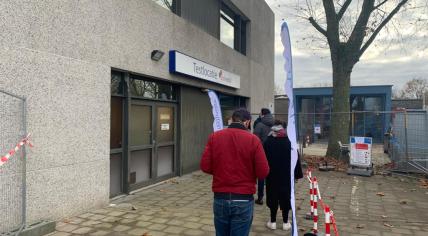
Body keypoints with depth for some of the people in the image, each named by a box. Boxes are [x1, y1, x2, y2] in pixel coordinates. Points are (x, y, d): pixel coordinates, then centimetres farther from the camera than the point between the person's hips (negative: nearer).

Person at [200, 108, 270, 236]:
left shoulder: (214, 137, -2)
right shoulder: (253, 139, -9)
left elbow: (205, 167, -4)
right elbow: (263, 172, -11)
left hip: (220, 198, 3)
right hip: (243, 200, -2)